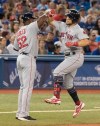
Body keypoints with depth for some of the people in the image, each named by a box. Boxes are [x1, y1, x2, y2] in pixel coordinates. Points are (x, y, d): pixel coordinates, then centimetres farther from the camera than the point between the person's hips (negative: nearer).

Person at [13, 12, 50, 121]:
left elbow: (15, 47, 21)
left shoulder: (19, 32, 16)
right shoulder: (31, 27, -4)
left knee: (23, 86, 14)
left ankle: (19, 113, 14)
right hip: (29, 58, -8)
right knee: (28, 87, -8)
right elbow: (43, 17, -13)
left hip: (20, 58, 8)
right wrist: (45, 22, 7)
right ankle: (24, 114, -12)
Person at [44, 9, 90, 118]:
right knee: (67, 84, 11)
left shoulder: (78, 30, -11)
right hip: (68, 57, 8)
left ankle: (56, 97, -22)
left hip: (76, 57, -8)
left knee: (57, 72, -20)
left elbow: (86, 41, -23)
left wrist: (73, 44, -27)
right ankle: (78, 104, 24)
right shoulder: (62, 26, 10)